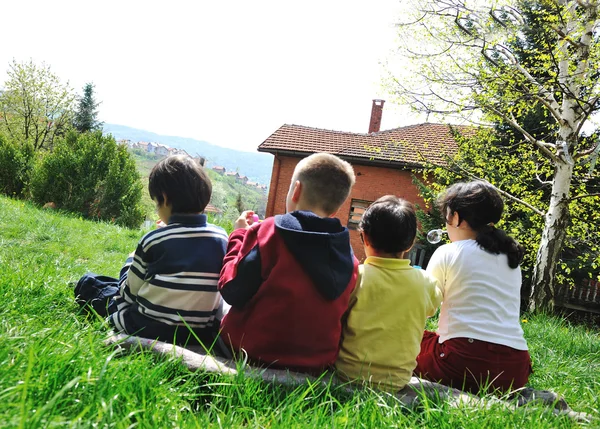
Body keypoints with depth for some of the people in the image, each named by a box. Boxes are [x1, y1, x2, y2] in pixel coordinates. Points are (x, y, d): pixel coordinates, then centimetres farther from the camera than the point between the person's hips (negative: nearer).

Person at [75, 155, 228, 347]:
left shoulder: (153, 240, -12)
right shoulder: (222, 237, -5)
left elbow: (129, 292, -4)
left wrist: (132, 262, 17)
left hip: (148, 330, -4)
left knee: (88, 282, 16)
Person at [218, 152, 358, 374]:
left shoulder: (270, 231, -14)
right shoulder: (350, 260, 0)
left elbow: (232, 292, -13)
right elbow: (335, 313, 6)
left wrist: (240, 236, 0)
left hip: (256, 354, -5)